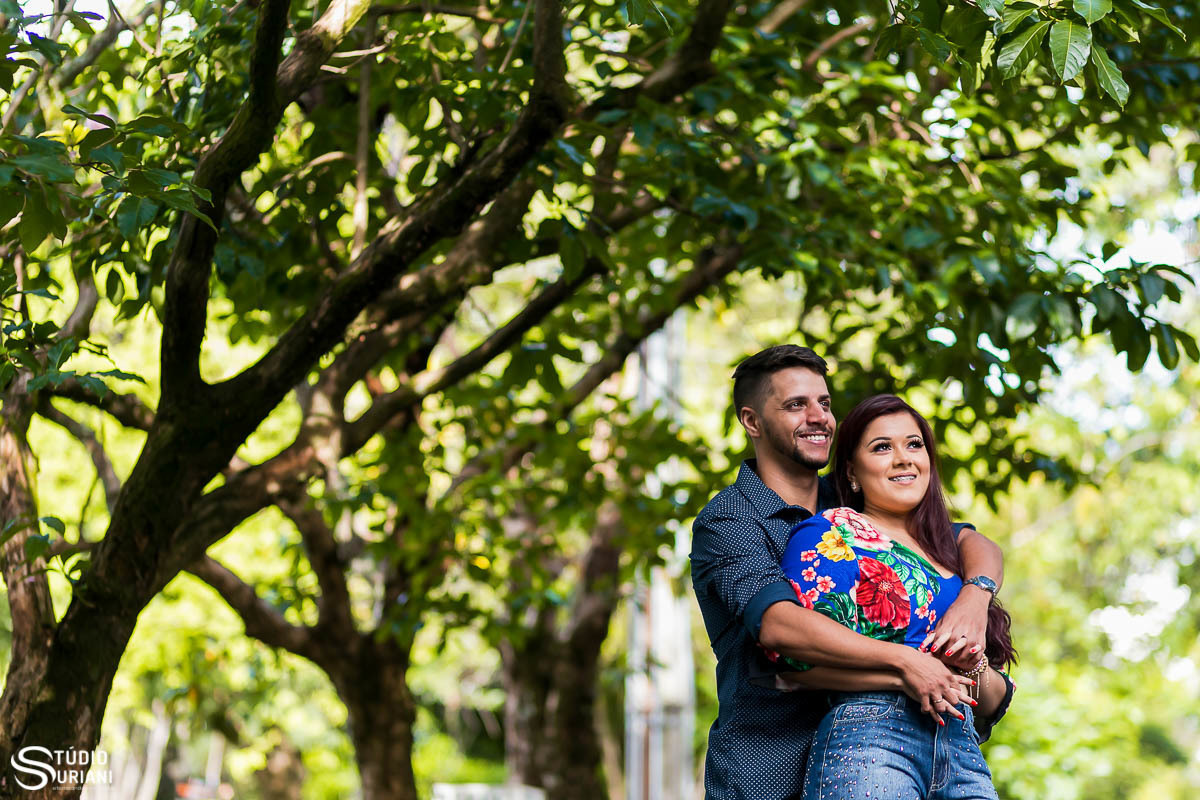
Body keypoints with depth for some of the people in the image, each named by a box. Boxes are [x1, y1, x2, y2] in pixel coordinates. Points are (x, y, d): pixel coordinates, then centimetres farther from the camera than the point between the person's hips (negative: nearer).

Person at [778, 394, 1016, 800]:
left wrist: (973, 667, 0)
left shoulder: (948, 559, 23)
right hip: (868, 739, -5)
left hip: (962, 751, 5)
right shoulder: (830, 534, 6)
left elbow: (995, 702, 22)